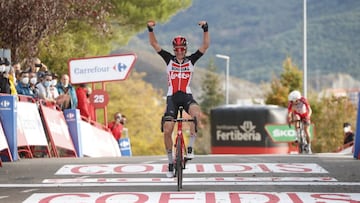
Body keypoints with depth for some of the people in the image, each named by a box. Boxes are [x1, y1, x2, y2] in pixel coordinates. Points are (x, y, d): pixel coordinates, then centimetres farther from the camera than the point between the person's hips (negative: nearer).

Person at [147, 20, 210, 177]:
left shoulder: (191, 60, 6)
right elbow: (154, 44, 1)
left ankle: (190, 147, -24)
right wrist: (150, 29, -13)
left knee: (196, 111, -35)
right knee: (167, 130, -9)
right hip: (172, 97, 1)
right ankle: (170, 162, 9)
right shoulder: (169, 59, 6)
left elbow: (205, 46, -2)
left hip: (187, 96, -1)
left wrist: (205, 29, -15)